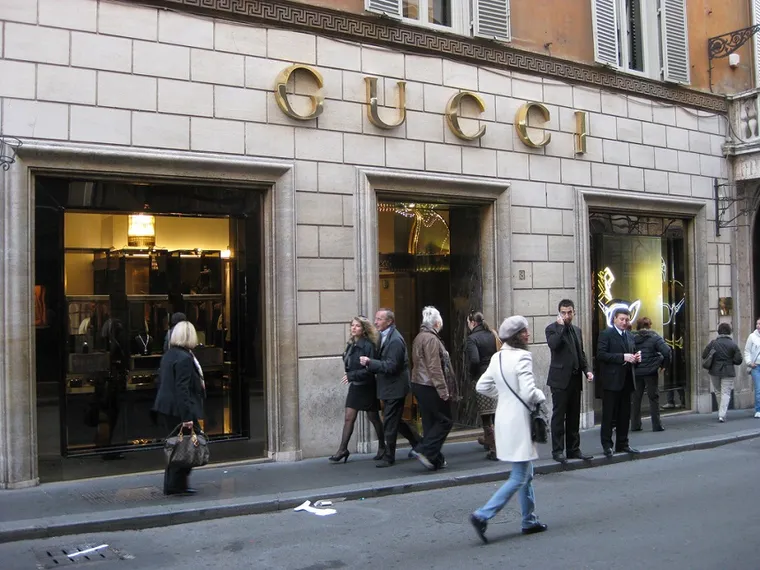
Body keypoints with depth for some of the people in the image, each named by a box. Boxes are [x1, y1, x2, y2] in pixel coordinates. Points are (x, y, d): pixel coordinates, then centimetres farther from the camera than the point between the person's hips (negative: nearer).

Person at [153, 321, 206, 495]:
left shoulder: (167, 356, 13)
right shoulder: (185, 358, -17)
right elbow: (182, 389, -22)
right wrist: (187, 417, -22)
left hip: (166, 408, 10)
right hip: (178, 409, -10)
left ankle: (172, 484, 21)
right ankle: (176, 485, 4)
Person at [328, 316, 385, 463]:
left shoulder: (368, 346, -17)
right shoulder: (351, 344, 4)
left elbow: (370, 369, -21)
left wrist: (352, 375, -24)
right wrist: (349, 375, -6)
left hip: (366, 387, -6)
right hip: (354, 386, 6)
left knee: (374, 418, 9)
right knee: (349, 418, 3)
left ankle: (382, 447, 26)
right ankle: (343, 450, 6)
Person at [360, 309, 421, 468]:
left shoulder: (395, 340, -21)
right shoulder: (384, 336, 9)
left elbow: (391, 366, -25)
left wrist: (369, 362, -24)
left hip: (394, 387, -10)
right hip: (389, 386, 10)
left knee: (389, 424, -1)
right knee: (394, 420, 19)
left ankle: (389, 457, 11)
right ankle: (418, 443, 33)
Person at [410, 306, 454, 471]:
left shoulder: (419, 338, 17)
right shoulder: (431, 339, -15)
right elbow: (434, 367, -21)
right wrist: (443, 390, -20)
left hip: (419, 385, 10)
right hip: (430, 387, -10)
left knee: (430, 423, 11)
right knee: (445, 421, -2)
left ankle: (435, 460, 14)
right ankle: (425, 451, -9)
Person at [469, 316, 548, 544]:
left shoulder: (497, 357, 7)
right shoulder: (523, 357, -18)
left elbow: (482, 386, 13)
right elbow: (528, 393, -24)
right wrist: (541, 396, -3)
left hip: (504, 418, 9)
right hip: (519, 420, -9)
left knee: (526, 474, 20)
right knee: (519, 478, -2)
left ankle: (529, 520, 28)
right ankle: (483, 515, -7)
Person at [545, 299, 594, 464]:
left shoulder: (577, 330, 15)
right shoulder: (552, 329, -5)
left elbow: (581, 353, 20)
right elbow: (553, 344, -26)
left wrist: (586, 370, 5)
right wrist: (561, 326, -18)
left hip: (575, 379, 6)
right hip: (560, 379, -6)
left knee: (574, 416, 12)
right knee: (559, 416, -2)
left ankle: (573, 449, 19)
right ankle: (557, 451, 4)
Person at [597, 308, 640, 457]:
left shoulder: (629, 336, 17)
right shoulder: (606, 334, -6)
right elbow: (600, 354, -16)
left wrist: (635, 358, 2)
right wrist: (622, 357, -21)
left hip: (626, 380, 7)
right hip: (612, 380, -7)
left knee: (625, 414, 11)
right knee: (609, 415, 0)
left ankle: (622, 443, 20)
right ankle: (607, 445, 6)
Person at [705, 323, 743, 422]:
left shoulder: (713, 343, -5)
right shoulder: (733, 345, -6)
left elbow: (704, 356, -3)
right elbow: (738, 360, -8)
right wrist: (730, 360, 11)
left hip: (714, 371, 2)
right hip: (728, 372, -1)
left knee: (718, 392, 18)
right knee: (726, 393, 1)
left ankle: (721, 413, 29)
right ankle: (722, 415, -10)